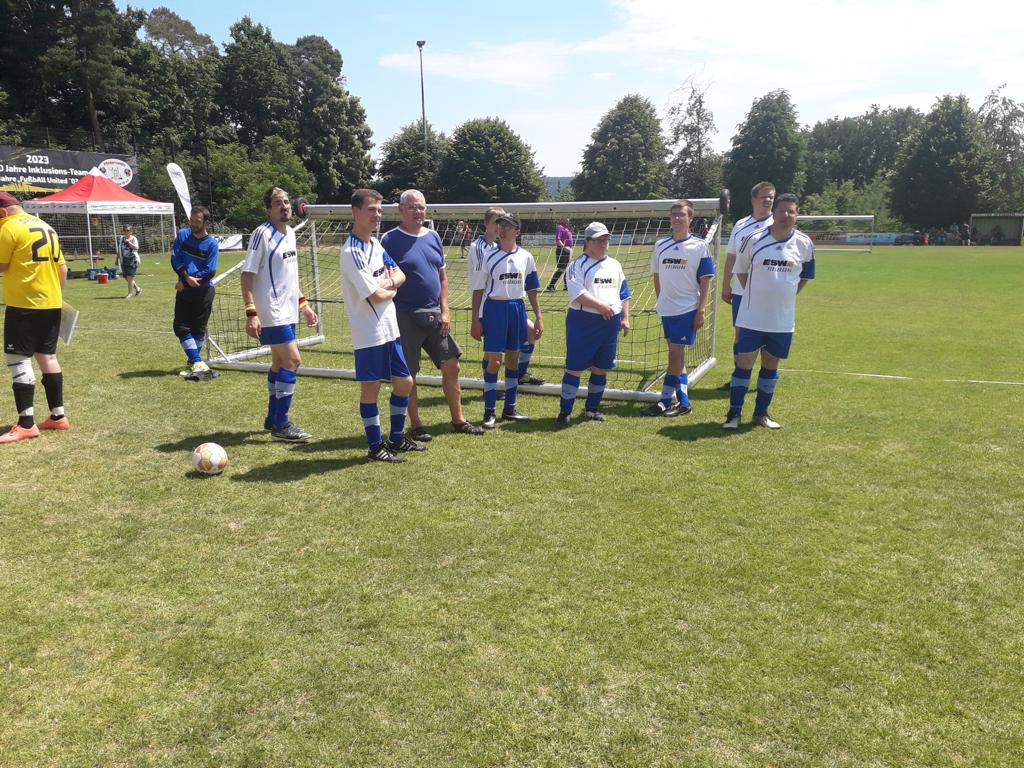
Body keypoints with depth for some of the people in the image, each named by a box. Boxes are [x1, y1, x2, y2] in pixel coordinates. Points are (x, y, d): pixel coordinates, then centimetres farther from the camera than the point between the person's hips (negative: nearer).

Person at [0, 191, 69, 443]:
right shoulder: (46, 226, 14)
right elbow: (62, 268, 15)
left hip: (24, 304, -8)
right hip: (51, 303, 8)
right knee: (47, 356, 13)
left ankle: (26, 424, -7)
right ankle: (58, 416, 17)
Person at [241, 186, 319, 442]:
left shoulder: (290, 233, 12)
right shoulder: (262, 234, -13)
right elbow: (247, 275, -15)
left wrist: (303, 304, 19)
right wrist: (251, 312, -22)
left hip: (287, 311, 9)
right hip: (272, 313, -9)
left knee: (279, 363, 14)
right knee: (292, 361, -11)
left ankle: (273, 418, 26)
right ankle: (281, 424, -2)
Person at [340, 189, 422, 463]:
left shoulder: (375, 243, 10)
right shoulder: (352, 252, -17)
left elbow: (400, 275, 12)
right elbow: (376, 296, -20)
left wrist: (388, 281, -9)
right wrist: (392, 290, 1)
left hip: (390, 328, 9)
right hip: (369, 334, -9)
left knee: (404, 382, 13)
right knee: (370, 389, 2)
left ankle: (397, 438, 29)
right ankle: (376, 447, 15)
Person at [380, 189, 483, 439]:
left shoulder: (433, 237, 9)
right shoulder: (390, 240, -7)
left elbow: (443, 276, 13)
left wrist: (445, 311, 5)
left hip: (434, 315, 5)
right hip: (405, 317, -5)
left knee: (451, 366, 7)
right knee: (408, 374, 3)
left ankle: (458, 420, 21)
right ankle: (415, 425, 18)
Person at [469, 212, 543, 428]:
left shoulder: (526, 256, 4)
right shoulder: (489, 256, -4)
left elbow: (531, 289, 10)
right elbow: (478, 290, -2)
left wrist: (538, 317, 7)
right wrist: (476, 320, -6)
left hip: (517, 309, 4)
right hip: (494, 309, -3)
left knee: (513, 359, 11)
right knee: (494, 361, -4)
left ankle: (510, 409, 23)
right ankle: (489, 412, 6)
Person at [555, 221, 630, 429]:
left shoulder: (615, 265, 15)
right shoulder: (578, 266, -4)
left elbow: (623, 294, 18)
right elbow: (578, 293, -16)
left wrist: (625, 317, 11)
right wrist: (600, 305, -20)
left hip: (610, 322, 6)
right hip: (583, 321, -6)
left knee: (601, 368, 11)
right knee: (574, 367, -6)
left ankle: (592, 408, 25)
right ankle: (565, 412, 0)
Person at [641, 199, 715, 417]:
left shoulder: (699, 246, -5)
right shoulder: (660, 245, 7)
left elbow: (705, 281, -6)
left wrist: (701, 309, -10)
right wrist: (660, 301, 10)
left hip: (687, 309, -5)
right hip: (667, 309, 5)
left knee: (675, 353, -4)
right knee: (677, 354, 9)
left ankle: (665, 402, 1)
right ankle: (683, 402, 16)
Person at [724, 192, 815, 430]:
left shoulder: (804, 244, -2)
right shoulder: (754, 240, -7)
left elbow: (805, 275, 14)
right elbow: (740, 270, 7)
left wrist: (787, 294, 10)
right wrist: (756, 294, 7)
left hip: (783, 319, 3)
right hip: (752, 317, -2)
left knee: (771, 365, 11)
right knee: (744, 363, -3)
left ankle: (761, 413, 24)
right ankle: (734, 414, 6)